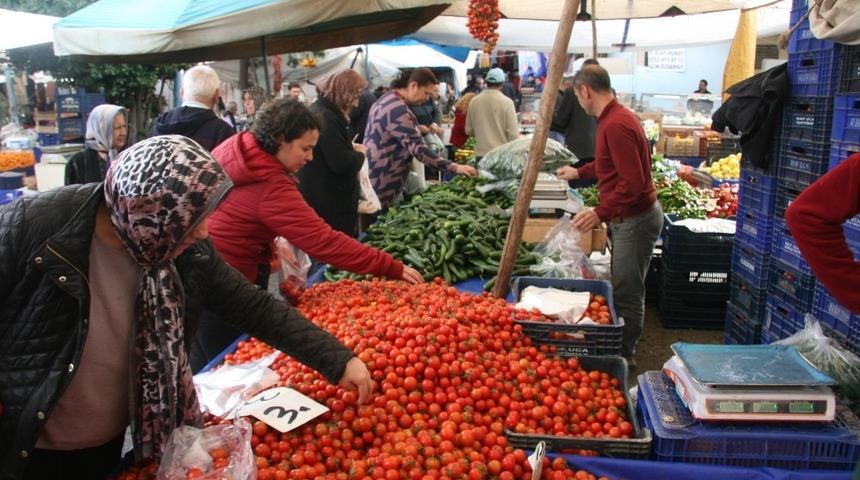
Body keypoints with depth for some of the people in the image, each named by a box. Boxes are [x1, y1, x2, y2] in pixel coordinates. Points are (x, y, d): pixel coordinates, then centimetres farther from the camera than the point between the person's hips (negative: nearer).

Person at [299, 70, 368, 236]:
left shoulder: (319, 110, 12)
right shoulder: (326, 118, -21)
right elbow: (343, 164, -26)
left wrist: (350, 147, 11)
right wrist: (360, 153, -6)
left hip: (319, 197, 11)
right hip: (329, 204, -11)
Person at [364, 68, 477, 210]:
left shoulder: (386, 99, 12)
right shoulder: (398, 110, -22)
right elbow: (418, 149, -26)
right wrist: (454, 167, -26)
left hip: (372, 178, 11)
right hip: (381, 185, -11)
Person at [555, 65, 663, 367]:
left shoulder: (616, 125, -23)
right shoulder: (615, 117, 10)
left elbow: (633, 183, -28)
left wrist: (601, 214, -30)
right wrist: (579, 173, 38)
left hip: (634, 219, -10)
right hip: (628, 216, 10)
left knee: (627, 293, 2)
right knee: (623, 288, 19)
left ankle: (624, 356, 16)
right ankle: (622, 347, 32)